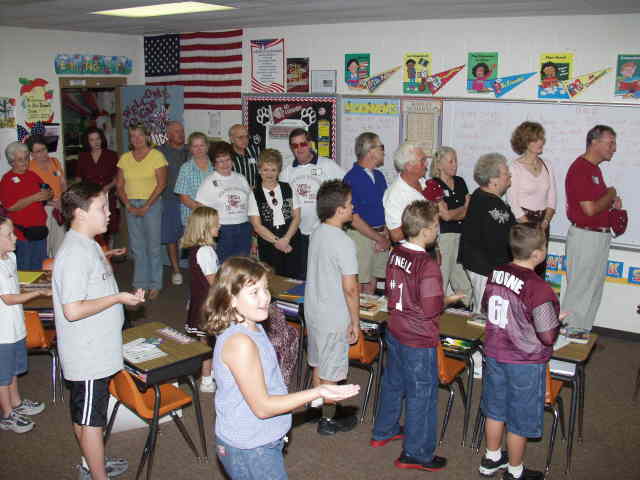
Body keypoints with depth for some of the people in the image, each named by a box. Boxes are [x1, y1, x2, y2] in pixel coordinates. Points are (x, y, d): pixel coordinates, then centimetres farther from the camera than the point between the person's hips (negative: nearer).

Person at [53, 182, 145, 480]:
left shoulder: (87, 245, 9)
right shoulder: (75, 254, -24)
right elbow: (73, 310, -28)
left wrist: (124, 296, 12)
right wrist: (118, 298, -22)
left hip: (96, 352, 10)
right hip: (87, 357, -10)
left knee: (86, 416, 24)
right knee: (91, 419, 5)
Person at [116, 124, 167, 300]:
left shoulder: (156, 156, -4)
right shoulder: (125, 158, 10)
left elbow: (161, 184, -9)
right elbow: (119, 185, 9)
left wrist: (146, 207, -11)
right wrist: (128, 205, -5)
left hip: (152, 204, -4)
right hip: (131, 205, 4)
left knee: (154, 246, -1)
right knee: (137, 247, 9)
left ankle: (155, 285, 9)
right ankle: (140, 284, 18)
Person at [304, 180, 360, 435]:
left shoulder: (317, 234, 0)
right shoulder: (344, 243, -24)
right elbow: (350, 288, -23)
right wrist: (355, 321, -11)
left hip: (313, 310, 8)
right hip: (334, 317, -8)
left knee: (318, 361, 23)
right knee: (331, 370, 8)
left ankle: (318, 403, 40)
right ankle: (328, 420, 23)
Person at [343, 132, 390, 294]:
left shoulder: (379, 176, 11)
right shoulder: (351, 178, -13)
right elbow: (354, 218, -16)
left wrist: (386, 236, 0)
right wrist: (380, 238, -12)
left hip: (380, 236, 7)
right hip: (361, 236, -7)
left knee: (372, 281, 14)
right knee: (357, 283, -1)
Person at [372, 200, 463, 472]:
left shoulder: (395, 254, -3)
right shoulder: (428, 266, -26)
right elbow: (431, 309, -23)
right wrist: (449, 299, -6)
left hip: (394, 333, 8)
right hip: (419, 342, -8)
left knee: (393, 383, 25)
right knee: (421, 394, 8)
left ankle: (384, 432, 43)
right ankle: (416, 453, 22)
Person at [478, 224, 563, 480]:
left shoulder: (495, 274, -6)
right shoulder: (538, 289, -27)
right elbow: (548, 336, -21)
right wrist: (557, 321, -1)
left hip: (495, 354, 6)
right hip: (525, 363, -6)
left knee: (496, 410, 23)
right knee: (520, 420, 13)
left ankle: (491, 459, 41)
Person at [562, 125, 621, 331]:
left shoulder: (594, 168, 12)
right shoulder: (580, 169, -18)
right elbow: (590, 209, -23)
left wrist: (611, 201, 4)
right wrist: (611, 195, -7)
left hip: (599, 236, 10)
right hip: (585, 236, -10)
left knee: (594, 290, 16)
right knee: (580, 291, -1)